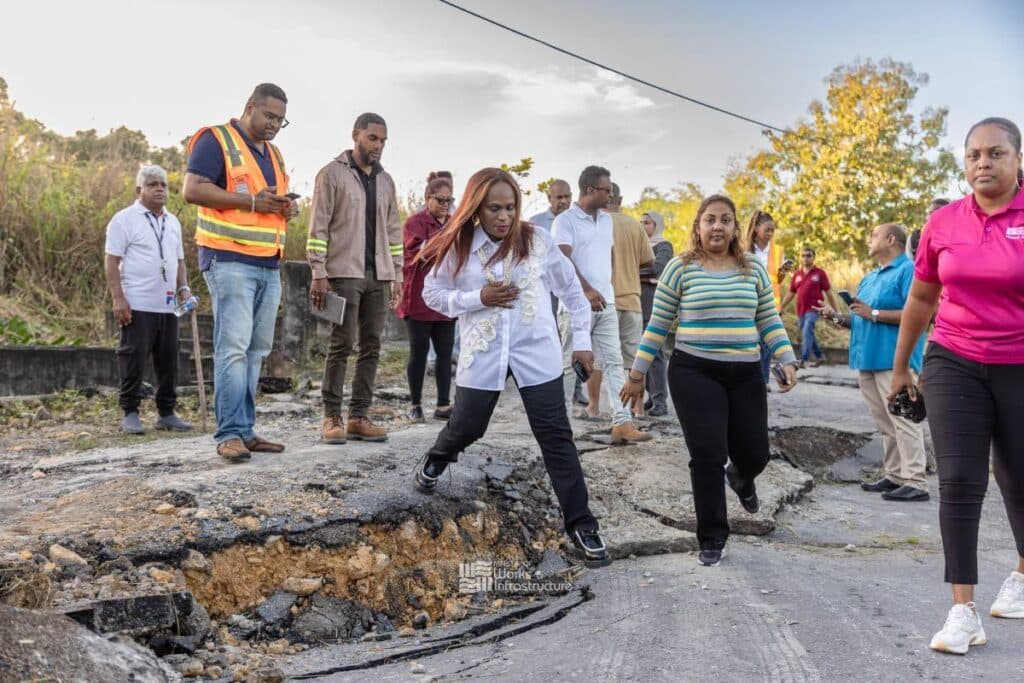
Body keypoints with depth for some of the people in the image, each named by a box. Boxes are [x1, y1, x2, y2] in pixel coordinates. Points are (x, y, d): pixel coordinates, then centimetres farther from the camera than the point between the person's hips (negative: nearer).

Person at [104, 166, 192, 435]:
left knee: (168, 361, 8)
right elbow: (111, 261, -7)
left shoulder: (172, 221, 17)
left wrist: (183, 287, 8)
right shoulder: (125, 219, -2)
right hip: (137, 305, -6)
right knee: (134, 360, -3)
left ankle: (167, 413, 17)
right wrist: (118, 298, -15)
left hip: (168, 306, 6)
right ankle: (130, 414, 5)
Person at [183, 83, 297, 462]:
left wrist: (287, 207, 7)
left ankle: (245, 430, 12)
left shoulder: (273, 153, 23)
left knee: (256, 351, 7)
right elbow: (192, 189, -13)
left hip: (269, 266, 8)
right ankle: (230, 433, -11)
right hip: (230, 261, -8)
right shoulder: (216, 139, -2)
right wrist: (251, 201, -18)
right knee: (233, 347, -12)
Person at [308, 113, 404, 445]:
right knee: (342, 344, -6)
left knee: (371, 346, 3)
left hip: (379, 276, 6)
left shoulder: (385, 180, 17)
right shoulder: (332, 174, 0)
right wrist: (319, 274, -12)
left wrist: (397, 274, 12)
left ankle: (358, 418, 9)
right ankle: (331, 417, 3)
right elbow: (318, 227, -5)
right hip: (344, 273, -5)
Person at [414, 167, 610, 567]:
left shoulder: (537, 240, -4)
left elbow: (570, 289, 7)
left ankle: (581, 525, 4)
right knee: (466, 427, 13)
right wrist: (477, 298, -12)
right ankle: (435, 460, 50)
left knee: (556, 436, -3)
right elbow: (432, 293, 4)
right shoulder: (458, 246, -3)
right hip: (484, 353, 1)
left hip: (536, 351, 0)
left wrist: (582, 340, 7)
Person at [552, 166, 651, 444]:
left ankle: (622, 424, 1)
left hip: (606, 303, 7)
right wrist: (587, 290, -27)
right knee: (571, 364, 1)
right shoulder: (565, 220, -8)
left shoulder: (606, 219, 14)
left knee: (613, 362, 2)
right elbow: (564, 259, -17)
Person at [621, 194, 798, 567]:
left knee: (754, 454, 9)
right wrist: (637, 374, 0)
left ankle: (741, 479, 49)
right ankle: (712, 537, 13)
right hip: (694, 373, -3)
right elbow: (657, 325, 1)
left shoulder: (754, 269, 7)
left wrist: (787, 361, -2)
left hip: (746, 374, 3)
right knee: (707, 456, -5)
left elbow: (770, 321, 11)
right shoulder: (680, 268, -3)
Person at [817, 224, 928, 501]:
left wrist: (874, 314, -18)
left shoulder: (908, 270, -7)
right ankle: (894, 476, 18)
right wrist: (837, 317, 7)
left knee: (902, 420, -9)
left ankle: (916, 482, -7)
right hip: (868, 359, 9)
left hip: (894, 360, -9)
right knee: (885, 424, 12)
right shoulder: (868, 278, 21)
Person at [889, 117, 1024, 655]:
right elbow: (921, 298, 12)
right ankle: (963, 610, 4)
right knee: (958, 483, -4)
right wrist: (900, 366, 17)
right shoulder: (943, 222, 1)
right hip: (953, 364, 2)